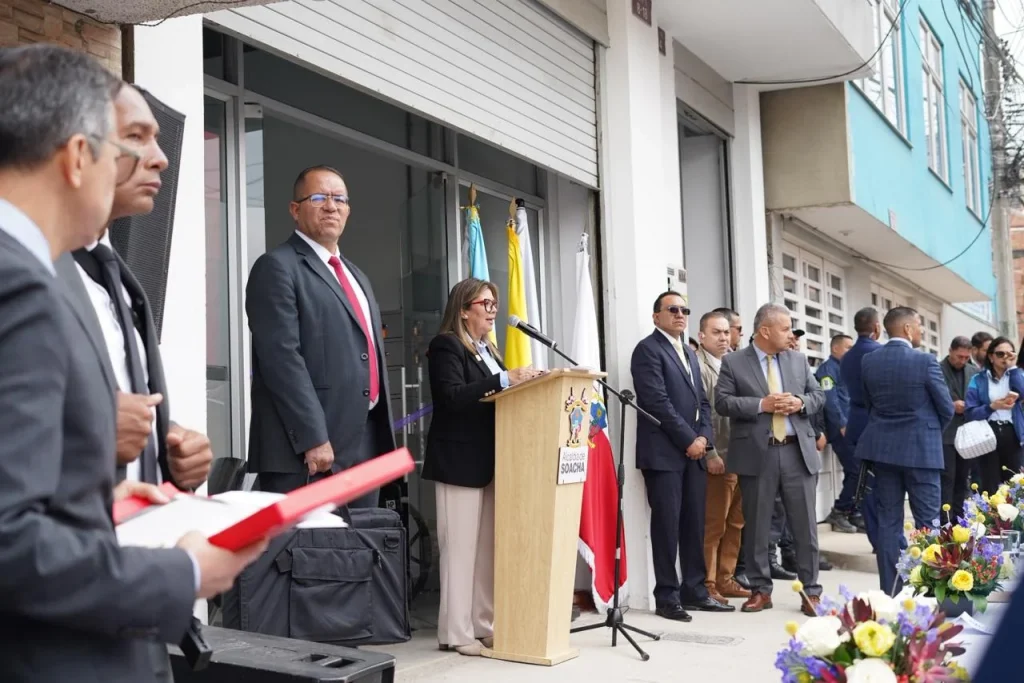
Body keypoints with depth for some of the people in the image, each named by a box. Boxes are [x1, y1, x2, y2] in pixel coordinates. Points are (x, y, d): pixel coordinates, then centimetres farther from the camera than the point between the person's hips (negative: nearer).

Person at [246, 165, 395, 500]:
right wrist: (313, 438, -21)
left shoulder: (357, 276, 23)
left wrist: (383, 439, 18)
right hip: (307, 451, -8)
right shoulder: (277, 267, -5)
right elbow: (282, 357, -15)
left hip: (365, 447, 8)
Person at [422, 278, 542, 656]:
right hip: (460, 461, -8)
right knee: (461, 546, -5)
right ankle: (457, 632, 1)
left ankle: (484, 625, 14)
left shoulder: (488, 350, 19)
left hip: (490, 461, 8)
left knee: (489, 546, 8)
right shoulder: (446, 346, -7)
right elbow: (452, 397, -21)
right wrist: (503, 380, -27)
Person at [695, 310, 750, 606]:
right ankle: (707, 585, 7)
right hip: (717, 458, -7)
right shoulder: (698, 365, -7)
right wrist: (710, 455, -15)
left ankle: (725, 579, 20)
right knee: (712, 525, -2)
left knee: (735, 523, 10)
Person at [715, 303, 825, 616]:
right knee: (756, 526, 5)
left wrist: (801, 402, -8)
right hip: (757, 454, -3)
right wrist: (761, 405, -16)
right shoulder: (733, 363, 0)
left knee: (805, 525, 5)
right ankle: (760, 589, 17)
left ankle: (811, 591, 13)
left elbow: (818, 395, 13)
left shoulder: (798, 360, 12)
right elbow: (722, 401, -8)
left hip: (797, 452, 3)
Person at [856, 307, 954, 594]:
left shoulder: (869, 361, 0)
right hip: (921, 449, -4)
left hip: (882, 448, 4)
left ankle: (890, 590, 8)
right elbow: (946, 408, -5)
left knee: (888, 521, 7)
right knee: (927, 521, 3)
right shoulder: (925, 361, -13)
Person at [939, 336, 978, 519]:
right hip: (945, 434, -5)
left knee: (962, 480, 9)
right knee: (947, 479, -6)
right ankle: (946, 523, -4)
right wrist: (951, 405, -18)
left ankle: (958, 521, 16)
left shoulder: (974, 372, 11)